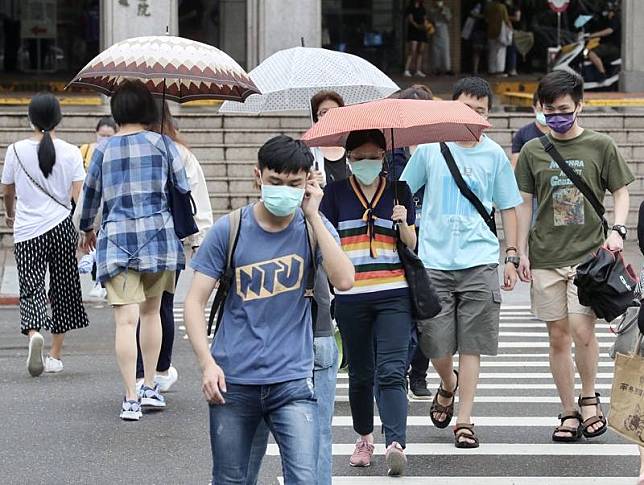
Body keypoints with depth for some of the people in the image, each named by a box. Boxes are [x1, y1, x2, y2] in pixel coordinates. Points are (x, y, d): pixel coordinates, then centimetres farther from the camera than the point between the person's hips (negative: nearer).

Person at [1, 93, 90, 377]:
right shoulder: (70, 152, -4)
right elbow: (79, 195, -8)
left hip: (26, 230, -1)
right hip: (61, 227, 1)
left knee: (31, 287, -1)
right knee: (62, 289, 12)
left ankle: (33, 333, -31)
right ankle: (56, 355, 18)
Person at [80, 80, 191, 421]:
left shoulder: (104, 149, 5)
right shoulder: (162, 144, 2)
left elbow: (90, 193, 14)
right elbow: (183, 188, 5)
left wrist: (87, 230, 31)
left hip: (117, 239, -1)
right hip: (158, 236, 1)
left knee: (126, 319, -6)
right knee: (151, 311, 17)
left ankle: (131, 399, -11)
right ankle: (150, 389, 21)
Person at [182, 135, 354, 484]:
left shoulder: (313, 227, 2)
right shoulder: (229, 230, -1)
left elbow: (344, 281, -15)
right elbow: (195, 301, 0)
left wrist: (314, 216, -14)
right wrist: (207, 362, -12)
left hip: (293, 380, -1)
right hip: (233, 380, 1)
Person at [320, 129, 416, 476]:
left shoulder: (399, 191, 8)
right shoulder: (336, 193, 6)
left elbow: (413, 245, 8)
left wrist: (403, 223, -12)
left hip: (393, 295, -1)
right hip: (350, 297, 1)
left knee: (390, 372, -13)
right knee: (360, 375, 10)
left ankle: (396, 443, -24)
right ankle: (364, 438, 27)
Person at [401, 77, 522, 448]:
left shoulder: (494, 155, 7)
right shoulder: (430, 148, 4)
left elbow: (508, 208, 13)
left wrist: (512, 256, 7)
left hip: (479, 262, 0)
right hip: (434, 261, 0)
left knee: (472, 346, -3)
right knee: (436, 346, -1)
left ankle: (465, 421, 5)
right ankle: (449, 386, 31)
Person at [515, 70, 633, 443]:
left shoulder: (600, 146, 2)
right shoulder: (532, 152, 7)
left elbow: (621, 192, 8)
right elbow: (525, 203, 12)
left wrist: (618, 230, -8)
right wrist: (522, 251, 6)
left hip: (589, 254, -2)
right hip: (546, 256, 2)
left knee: (581, 328, -15)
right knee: (558, 336, 4)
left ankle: (589, 399, 8)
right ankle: (569, 413, 13)